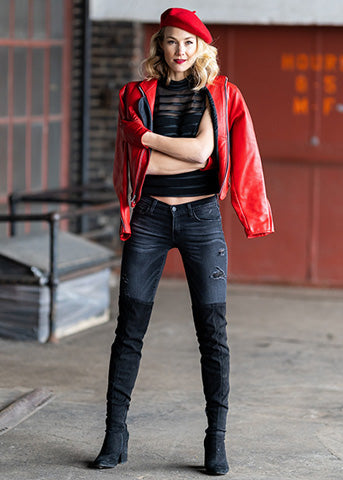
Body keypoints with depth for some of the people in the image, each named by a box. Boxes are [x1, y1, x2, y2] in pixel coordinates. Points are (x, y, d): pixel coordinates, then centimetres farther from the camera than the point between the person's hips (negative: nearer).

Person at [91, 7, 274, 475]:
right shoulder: (138, 95, 8)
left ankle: (216, 441, 4)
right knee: (130, 327, 0)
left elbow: (204, 148, -10)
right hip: (150, 217, 1)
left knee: (213, 329, -3)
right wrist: (188, 150, -9)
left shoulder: (219, 94, 5)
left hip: (201, 217, -1)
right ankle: (115, 436, 7)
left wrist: (149, 138, -6)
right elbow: (141, 162, -3)